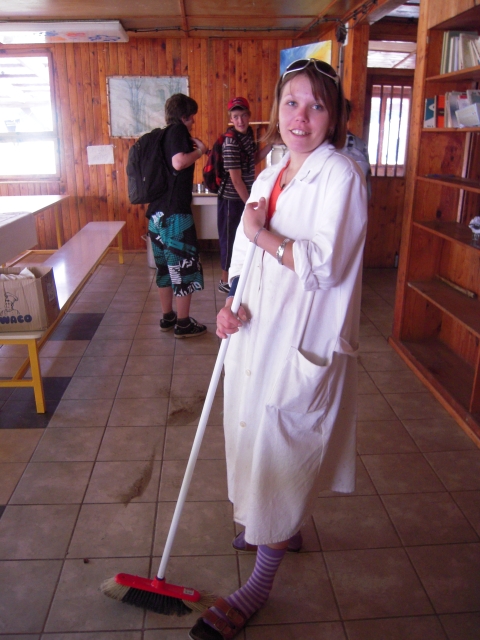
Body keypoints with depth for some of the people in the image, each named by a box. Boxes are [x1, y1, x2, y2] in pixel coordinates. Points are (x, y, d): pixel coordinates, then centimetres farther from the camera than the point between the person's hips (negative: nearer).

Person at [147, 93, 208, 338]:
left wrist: (194, 149, 20)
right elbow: (179, 162, -25)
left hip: (158, 212, 9)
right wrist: (200, 150, -8)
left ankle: (167, 317, 26)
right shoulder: (178, 130, -8)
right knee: (185, 266, 0)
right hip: (175, 212, -9)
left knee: (166, 266, 16)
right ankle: (183, 324, 7)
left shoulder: (164, 134, 17)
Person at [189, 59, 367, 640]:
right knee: (257, 438, 20)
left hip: (303, 341, -8)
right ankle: (286, 530, 47)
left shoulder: (340, 175, -12)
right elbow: (246, 254, 12)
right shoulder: (269, 177, 11)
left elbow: (326, 266, -20)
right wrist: (232, 304, -5)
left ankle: (259, 584, 22)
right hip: (258, 330, 8)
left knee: (278, 453, 2)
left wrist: (264, 235, -13)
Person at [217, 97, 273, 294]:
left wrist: (271, 145, 4)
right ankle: (225, 281, 17)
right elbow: (236, 179, -21)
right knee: (230, 238, 3)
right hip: (231, 198, -8)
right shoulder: (231, 141, -21)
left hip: (244, 197, 8)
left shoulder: (248, 133, 4)